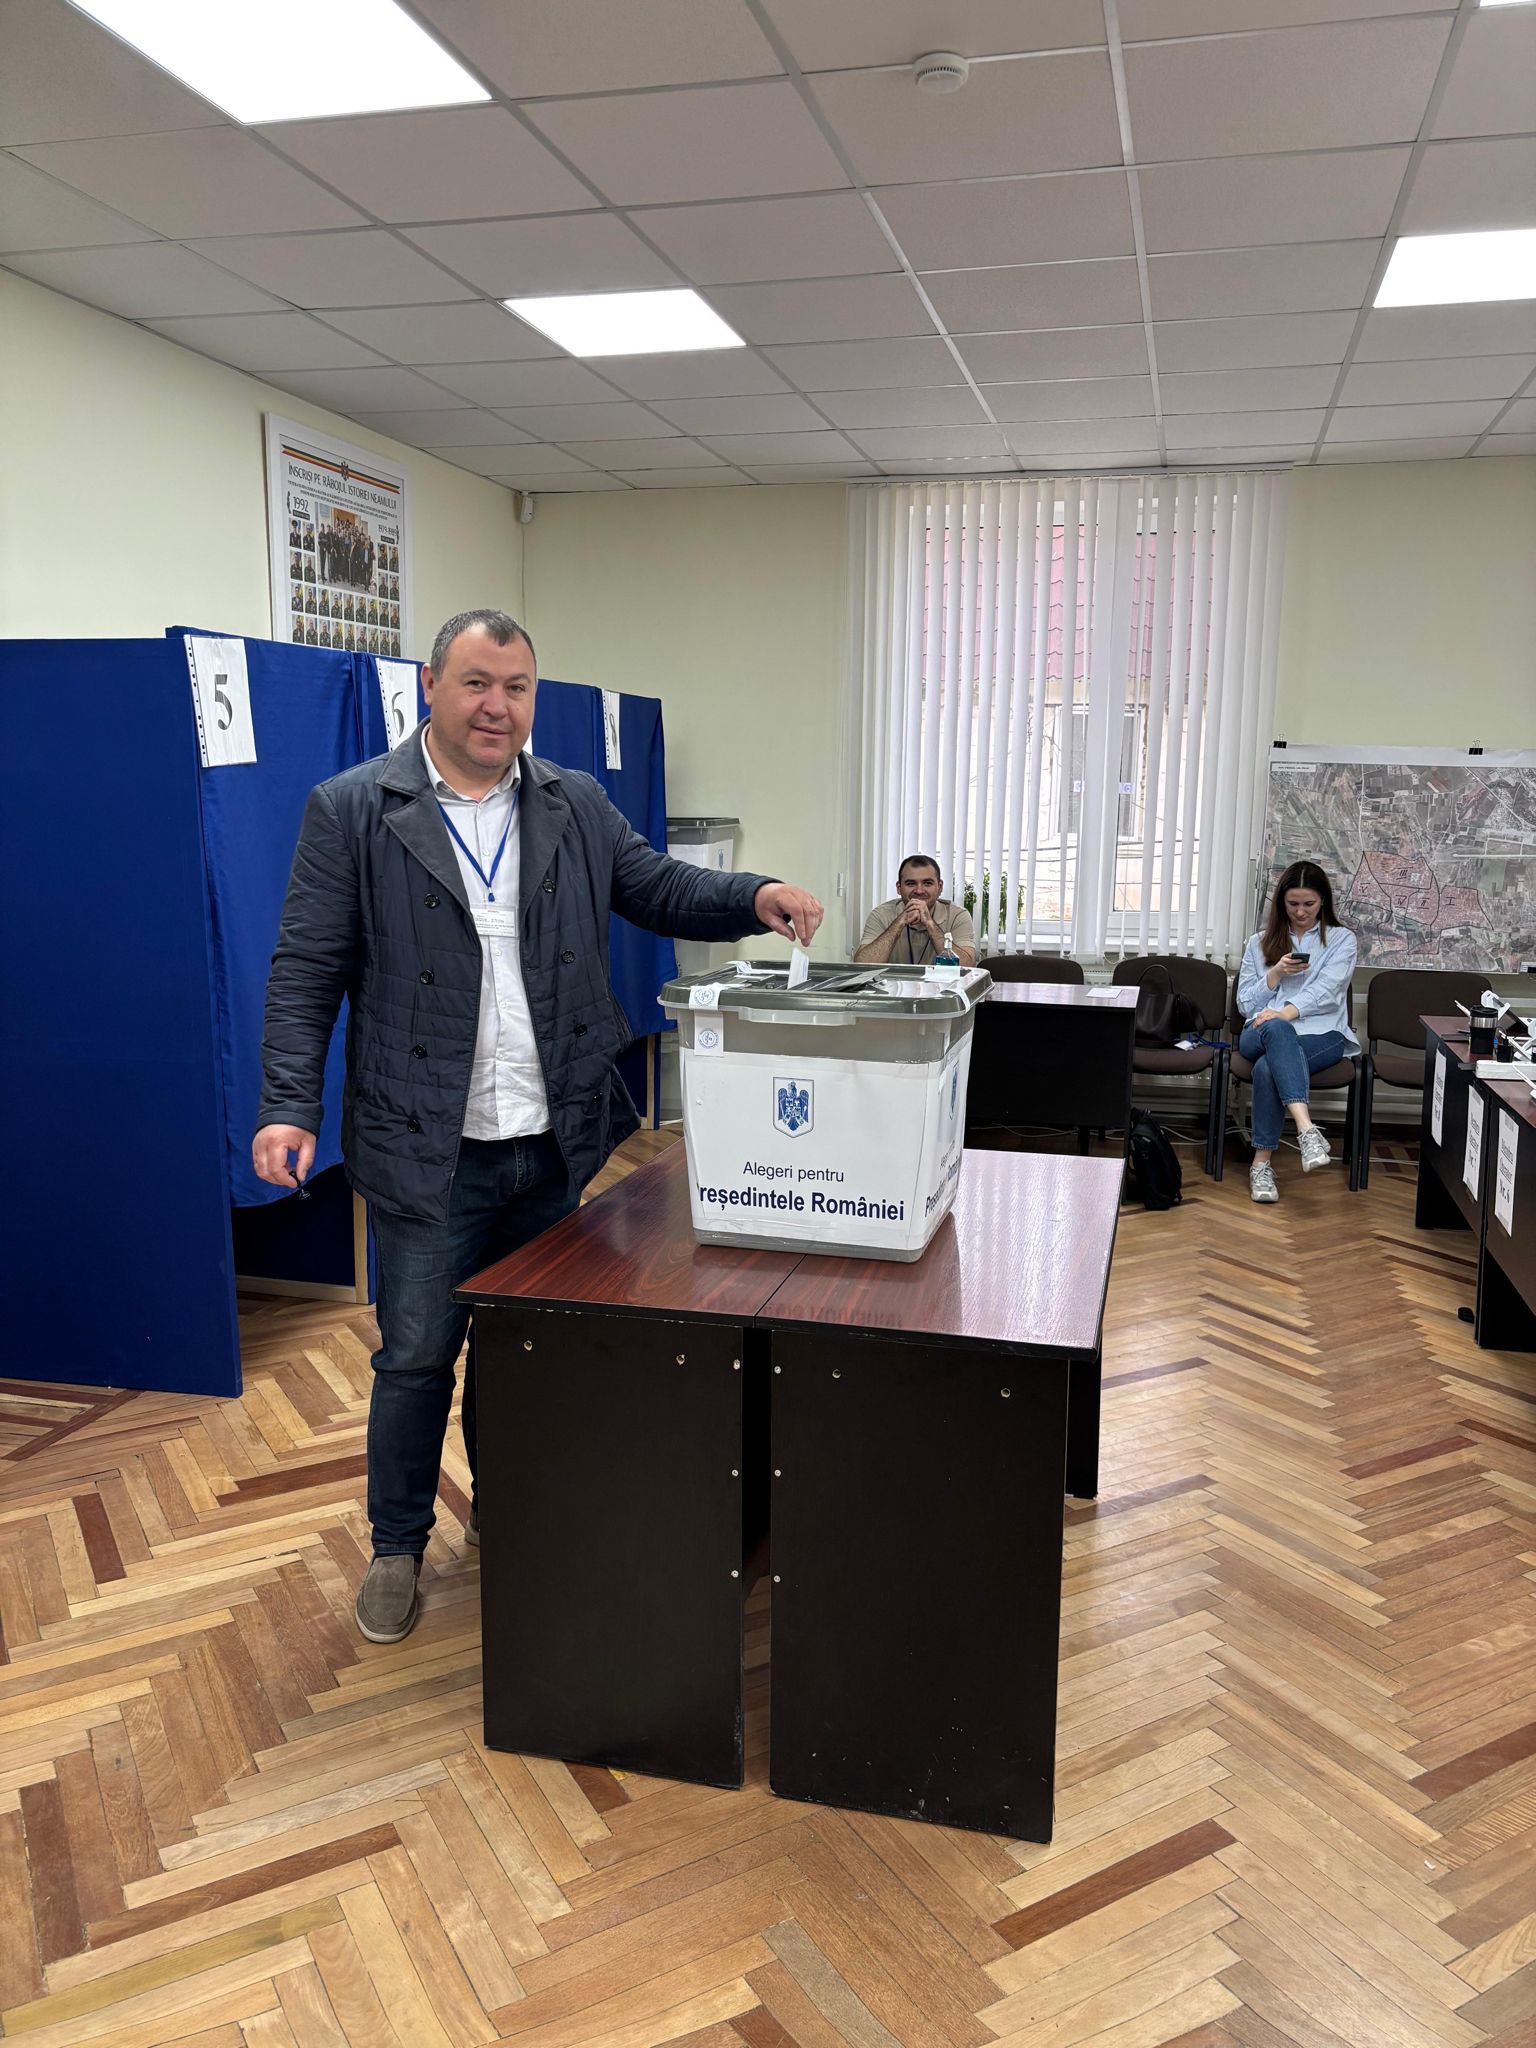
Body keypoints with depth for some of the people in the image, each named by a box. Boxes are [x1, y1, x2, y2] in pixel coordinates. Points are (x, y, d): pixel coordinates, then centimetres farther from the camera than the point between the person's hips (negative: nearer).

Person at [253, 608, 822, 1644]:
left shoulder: (577, 806, 7)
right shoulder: (351, 811, -4)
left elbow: (659, 888, 8)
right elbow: (306, 973, -6)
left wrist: (755, 898, -11)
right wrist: (288, 1108, -14)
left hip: (555, 1140, 4)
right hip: (428, 1146, -3)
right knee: (416, 1357, 6)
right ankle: (397, 1546, 28)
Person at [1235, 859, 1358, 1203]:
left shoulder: (1342, 940, 14)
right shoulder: (1259, 943, 21)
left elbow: (1325, 990, -5)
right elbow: (1245, 1004, 15)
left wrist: (1285, 1012, -23)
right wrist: (1276, 973, -3)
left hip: (1321, 1035, -1)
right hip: (1262, 1033, 1)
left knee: (1268, 1067, -37)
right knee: (1277, 1030, -40)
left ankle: (1262, 1163, -33)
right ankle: (1308, 1130, -55)